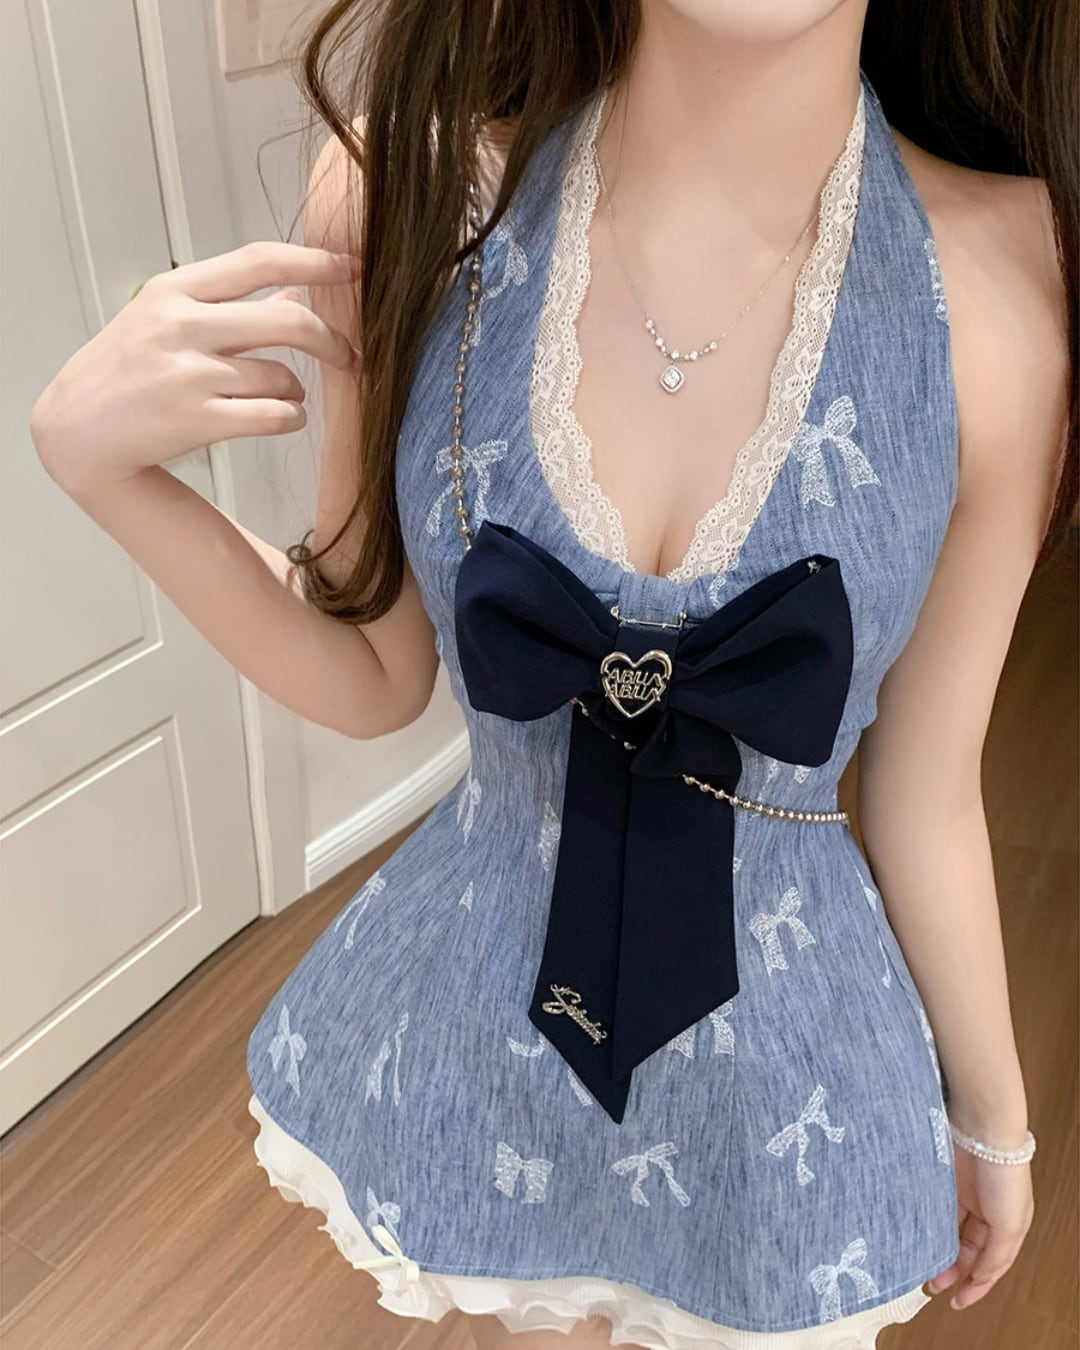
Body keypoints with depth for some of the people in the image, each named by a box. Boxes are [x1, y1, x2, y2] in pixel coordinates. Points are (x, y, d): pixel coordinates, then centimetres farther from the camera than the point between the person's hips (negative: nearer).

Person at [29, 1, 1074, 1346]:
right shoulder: (412, 182, -17)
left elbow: (925, 786, -8)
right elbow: (371, 678, -6)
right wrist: (88, 453, -21)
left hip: (786, 1058, 0)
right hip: (486, 1008, 2)